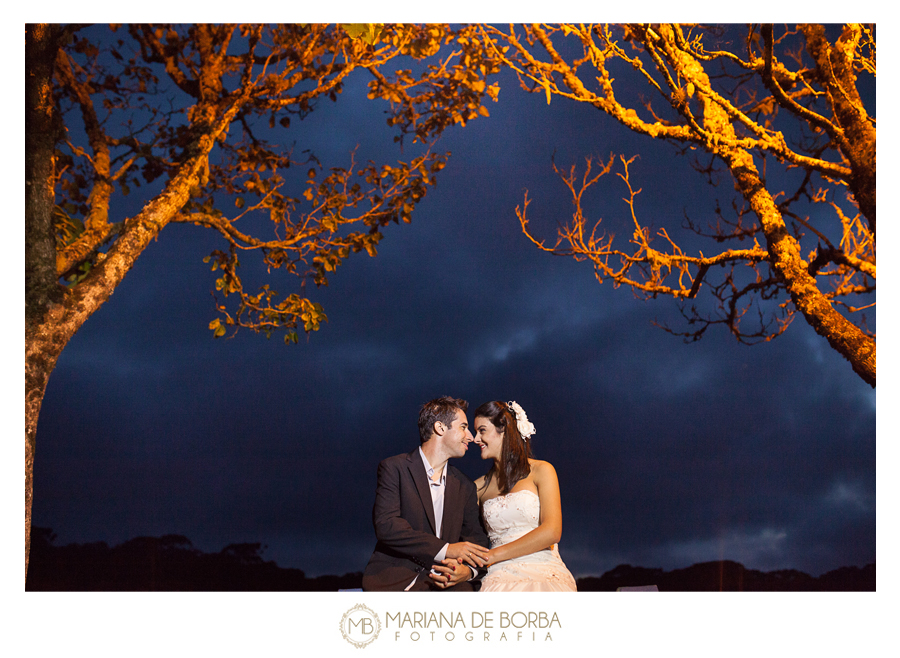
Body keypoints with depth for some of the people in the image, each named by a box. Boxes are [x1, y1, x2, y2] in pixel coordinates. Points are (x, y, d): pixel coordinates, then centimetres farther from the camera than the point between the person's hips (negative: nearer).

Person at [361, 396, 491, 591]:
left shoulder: (465, 486, 22)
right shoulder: (394, 468, 4)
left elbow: (477, 539, 18)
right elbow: (385, 525, -10)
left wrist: (468, 570, -8)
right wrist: (445, 549, -16)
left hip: (444, 582, 5)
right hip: (395, 580, -5)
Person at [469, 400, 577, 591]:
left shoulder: (540, 471, 6)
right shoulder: (479, 486, 18)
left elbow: (551, 532, -6)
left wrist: (491, 556, -8)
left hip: (543, 577, -2)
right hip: (500, 579, 2)